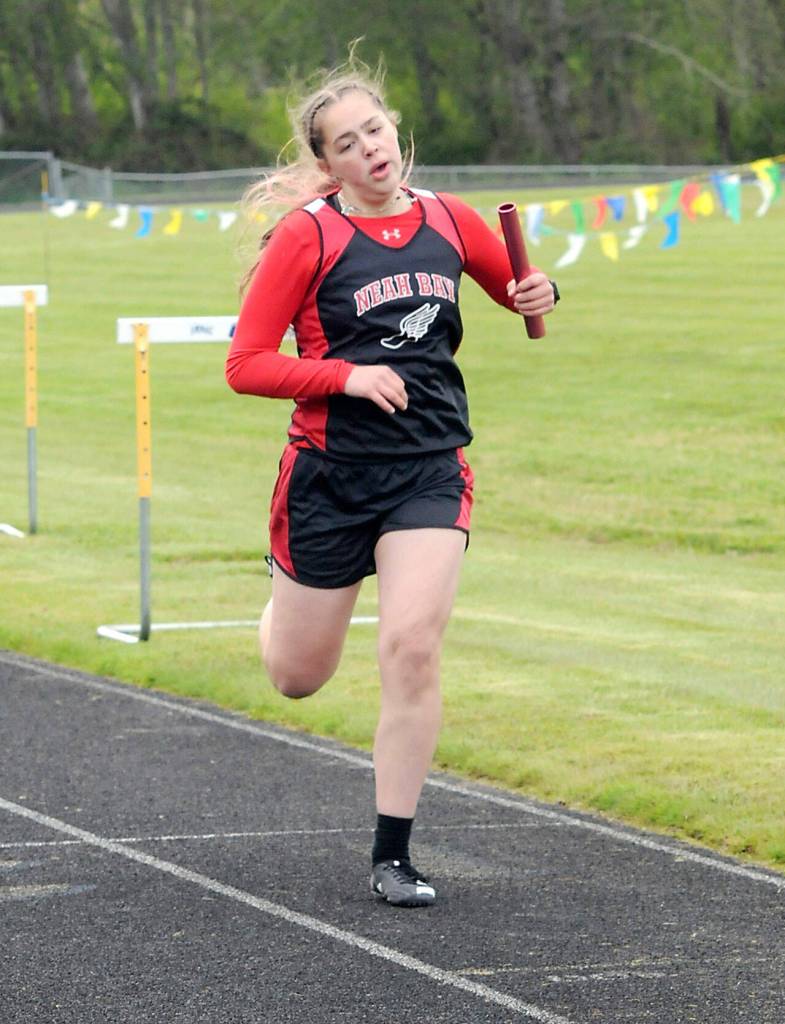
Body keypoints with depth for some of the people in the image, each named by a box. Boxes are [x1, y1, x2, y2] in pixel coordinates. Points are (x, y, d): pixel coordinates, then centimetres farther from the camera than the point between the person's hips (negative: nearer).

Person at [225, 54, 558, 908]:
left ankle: (392, 855, -6)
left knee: (413, 646, -17)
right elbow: (244, 365, -8)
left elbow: (514, 290, 22)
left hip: (431, 470, 2)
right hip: (331, 474, -1)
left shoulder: (449, 221, 5)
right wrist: (347, 374, -20)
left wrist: (538, 295, -2)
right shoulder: (306, 235, -7)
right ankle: (282, 601, 51)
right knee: (298, 678, 11)